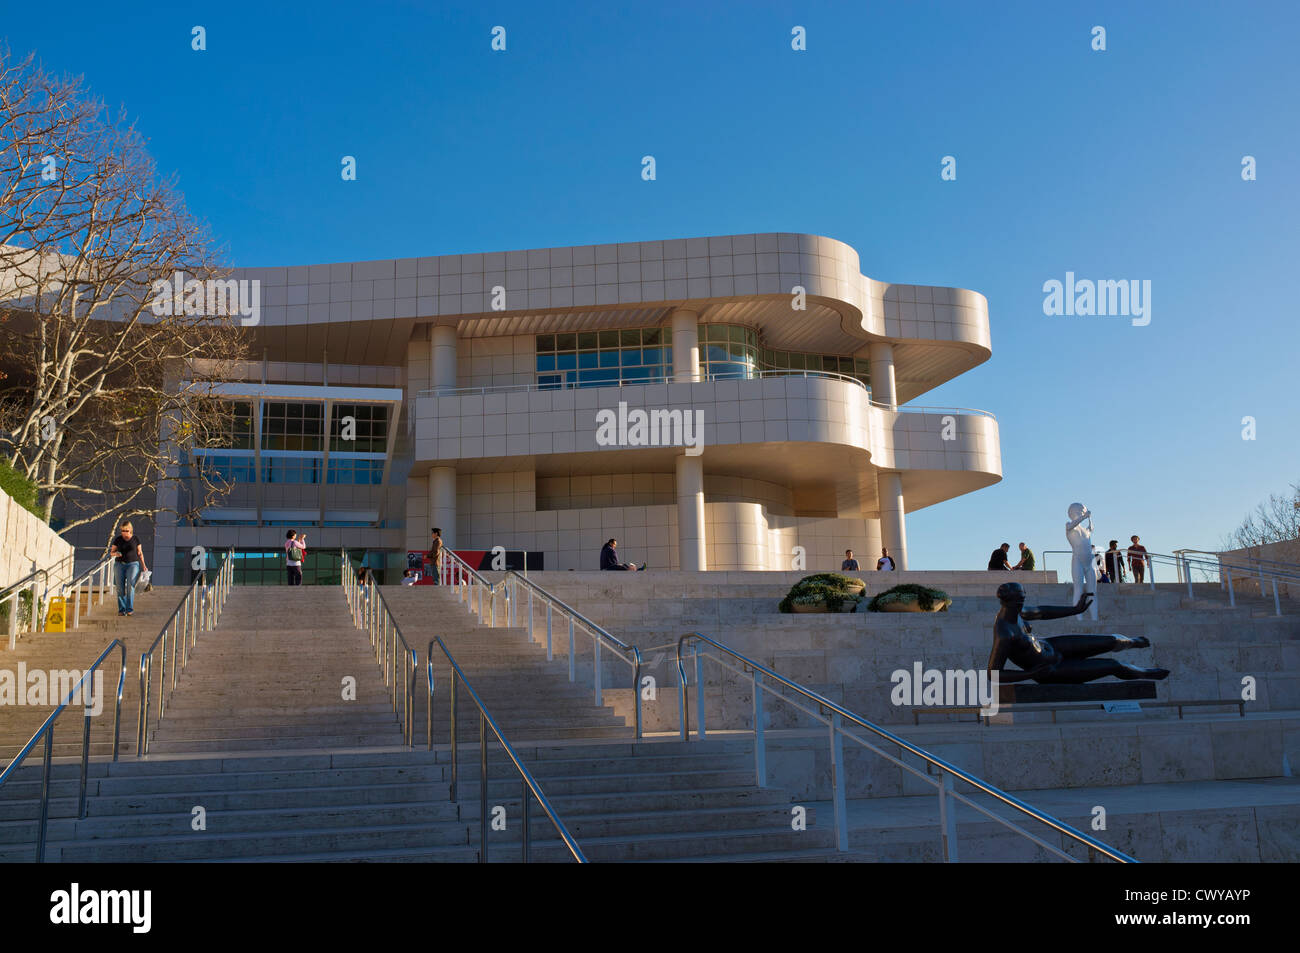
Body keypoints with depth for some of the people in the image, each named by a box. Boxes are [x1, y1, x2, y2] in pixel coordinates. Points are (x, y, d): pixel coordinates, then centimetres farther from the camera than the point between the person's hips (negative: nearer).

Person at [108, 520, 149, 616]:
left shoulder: (135, 539, 3)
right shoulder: (118, 539, 4)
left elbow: (140, 553, 9)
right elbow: (111, 552, 9)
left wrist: (143, 565, 3)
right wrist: (115, 553, -14)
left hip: (132, 564, -1)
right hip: (120, 564, 2)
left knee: (130, 585, -17)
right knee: (120, 587, -6)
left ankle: (130, 609, -15)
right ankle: (121, 609, 0)